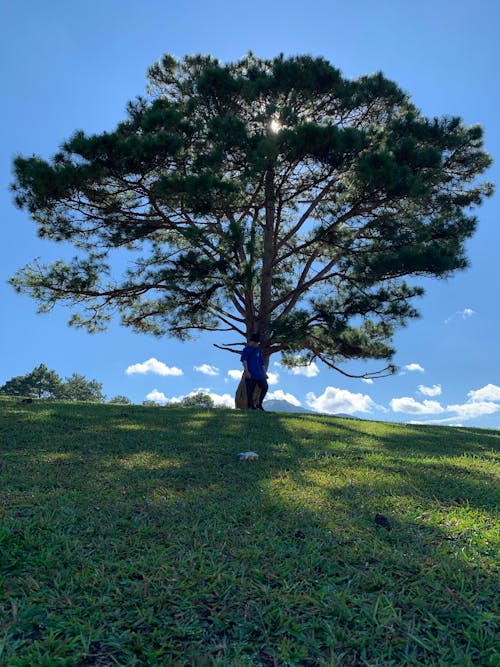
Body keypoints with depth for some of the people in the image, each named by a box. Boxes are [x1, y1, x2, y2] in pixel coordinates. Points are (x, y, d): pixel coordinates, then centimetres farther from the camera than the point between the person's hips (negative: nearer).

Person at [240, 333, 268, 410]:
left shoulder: (258, 350, 16)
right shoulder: (246, 349, -3)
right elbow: (244, 360, -14)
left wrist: (264, 373, 17)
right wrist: (246, 371, -25)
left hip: (259, 374, 6)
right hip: (250, 375, -6)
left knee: (265, 387, 0)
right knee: (250, 391, -3)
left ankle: (259, 404, 12)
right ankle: (251, 407, 5)